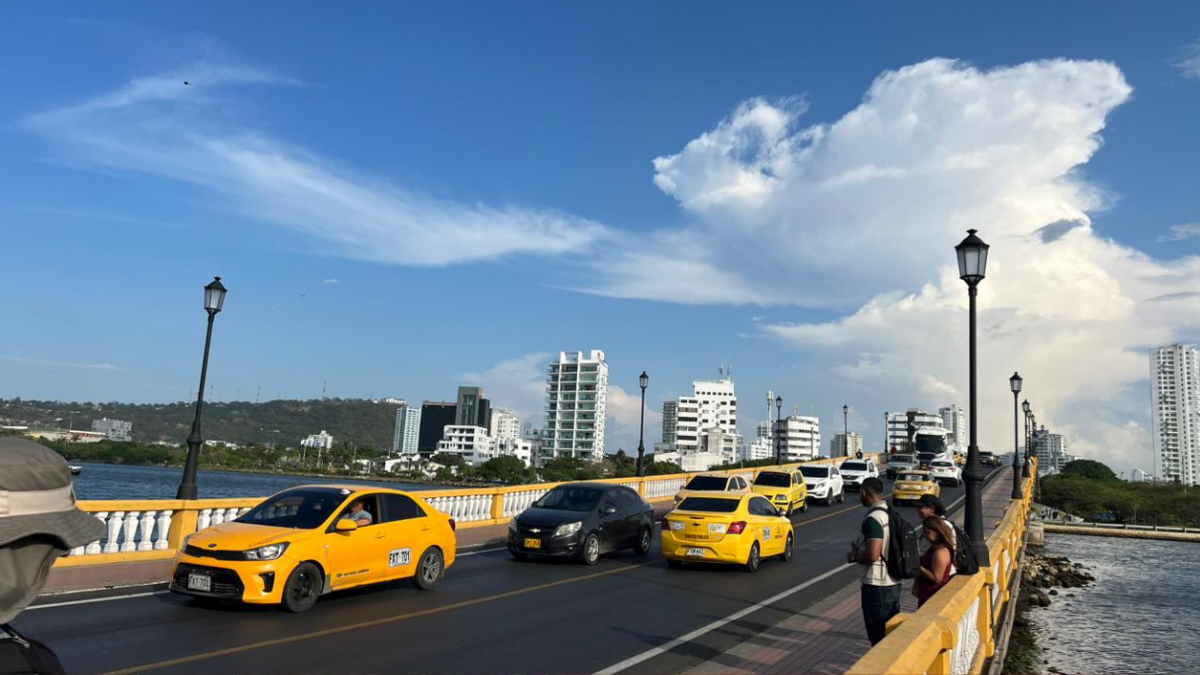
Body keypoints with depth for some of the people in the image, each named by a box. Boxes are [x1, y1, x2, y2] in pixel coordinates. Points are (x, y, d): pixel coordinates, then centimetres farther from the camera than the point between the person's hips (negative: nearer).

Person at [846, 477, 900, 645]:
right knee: (891, 635, 17)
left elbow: (873, 555, -26)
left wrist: (854, 557, -8)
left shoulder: (873, 518, -20)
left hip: (877, 586, -9)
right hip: (893, 583, 9)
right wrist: (860, 550, 14)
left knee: (878, 637, 1)